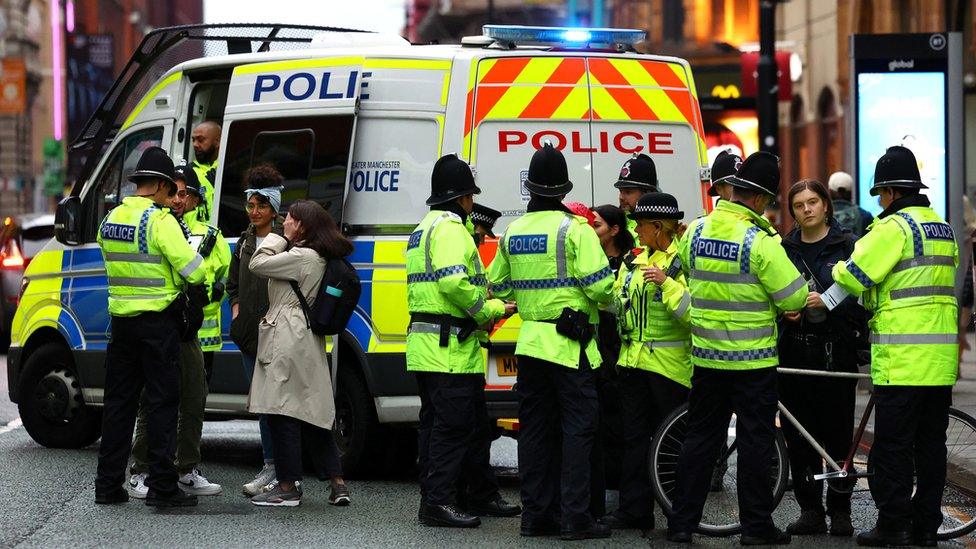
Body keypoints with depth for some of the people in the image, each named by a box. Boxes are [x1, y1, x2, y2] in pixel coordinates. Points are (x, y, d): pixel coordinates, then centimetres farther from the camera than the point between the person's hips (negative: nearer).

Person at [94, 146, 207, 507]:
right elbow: (193, 271, -16)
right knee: (161, 403, -2)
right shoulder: (160, 221, -14)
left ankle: (108, 484, 13)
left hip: (121, 321, 7)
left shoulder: (110, 220, 9)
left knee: (118, 402, 11)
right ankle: (161, 487, -3)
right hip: (158, 323, -6)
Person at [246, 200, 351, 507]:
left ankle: (288, 487, -3)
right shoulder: (321, 259, 16)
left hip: (287, 341, -10)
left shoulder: (301, 257, -13)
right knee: (313, 414, 12)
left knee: (282, 412, -5)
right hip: (310, 343, 10)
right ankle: (337, 484, 11)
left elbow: (257, 265, -9)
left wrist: (278, 238, -1)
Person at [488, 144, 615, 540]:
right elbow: (599, 285, -16)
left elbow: (498, 287, 18)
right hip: (571, 343, -6)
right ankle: (575, 518, -8)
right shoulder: (574, 229, -11)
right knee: (577, 429, -3)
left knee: (535, 429, 10)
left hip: (530, 341, 6)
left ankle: (535, 515, 11)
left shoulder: (513, 233, 8)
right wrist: (613, 301, 6)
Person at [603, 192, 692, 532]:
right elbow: (617, 305, 22)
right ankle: (634, 510, 11)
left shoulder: (683, 262, -9)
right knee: (635, 437, 7)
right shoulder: (634, 262, 14)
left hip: (669, 364, -7)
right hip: (634, 361, 7)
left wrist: (666, 283, -26)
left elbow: (694, 312, -19)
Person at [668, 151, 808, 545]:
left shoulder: (696, 231, 0)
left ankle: (682, 522, 10)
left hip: (706, 354, 5)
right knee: (754, 441, 4)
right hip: (753, 358, -5)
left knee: (700, 438, 11)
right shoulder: (759, 241, -17)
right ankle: (756, 525, 7)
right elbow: (794, 297, -13)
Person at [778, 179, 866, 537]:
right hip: (794, 350, 3)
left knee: (838, 433, -2)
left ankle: (840, 511, 7)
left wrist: (827, 303, -18)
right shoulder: (784, 249, 12)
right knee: (799, 435, 2)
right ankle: (810, 510, 9)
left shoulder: (847, 246, 3)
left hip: (836, 349, -3)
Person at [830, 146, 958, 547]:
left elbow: (855, 276, -11)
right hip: (941, 360, 8)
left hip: (902, 359, -8)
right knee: (930, 443, 10)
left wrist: (823, 303, 8)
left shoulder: (894, 226, -10)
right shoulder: (944, 230, 16)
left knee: (892, 446, -3)